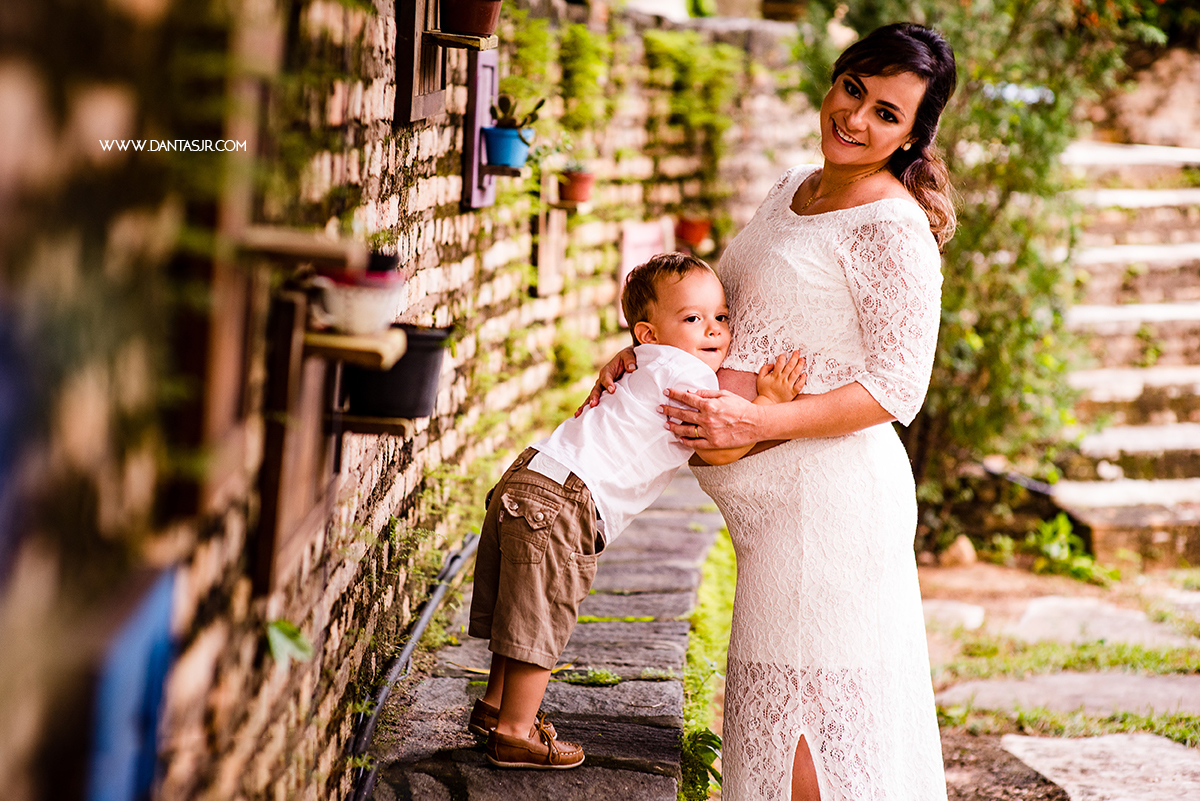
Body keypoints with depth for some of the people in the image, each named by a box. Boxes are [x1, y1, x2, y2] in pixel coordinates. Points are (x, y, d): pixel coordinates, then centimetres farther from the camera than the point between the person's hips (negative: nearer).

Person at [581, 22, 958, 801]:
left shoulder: (892, 227, -15)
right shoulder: (794, 190, 12)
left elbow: (896, 388, -18)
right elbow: (729, 306, 25)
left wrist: (753, 424, -22)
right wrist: (645, 348, 8)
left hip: (829, 492, -9)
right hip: (780, 497, 9)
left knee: (799, 699, -3)